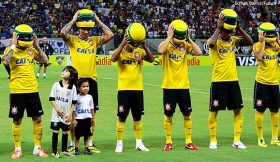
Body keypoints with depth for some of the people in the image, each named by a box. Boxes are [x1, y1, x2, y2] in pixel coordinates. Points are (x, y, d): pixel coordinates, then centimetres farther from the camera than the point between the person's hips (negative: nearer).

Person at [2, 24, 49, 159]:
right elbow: (5, 61, -24)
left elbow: (45, 60, -2)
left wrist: (36, 46, -4)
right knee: (17, 121, 4)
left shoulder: (31, 50, 7)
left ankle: (37, 148, 17)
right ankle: (17, 149, 13)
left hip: (32, 90, 4)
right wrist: (13, 46, -19)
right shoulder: (10, 50, -4)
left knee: (37, 119, 5)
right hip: (17, 91, -4)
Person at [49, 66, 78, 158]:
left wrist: (70, 113, -7)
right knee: (55, 131, 1)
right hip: (56, 114, -1)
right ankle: (54, 151, 7)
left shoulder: (73, 87, -1)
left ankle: (64, 150, 23)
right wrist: (57, 109, -11)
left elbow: (74, 103, 1)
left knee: (65, 132, 10)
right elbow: (52, 99, -2)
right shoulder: (56, 85, -1)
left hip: (66, 115, 1)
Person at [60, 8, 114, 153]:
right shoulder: (72, 40, -2)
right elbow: (63, 33, -21)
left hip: (91, 80, 3)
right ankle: (73, 143, 9)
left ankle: (89, 143, 16)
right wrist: (74, 20, -10)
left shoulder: (95, 41, 7)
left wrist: (98, 21, 0)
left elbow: (110, 35, -5)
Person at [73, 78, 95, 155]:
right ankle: (76, 149, 11)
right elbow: (74, 110, -6)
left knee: (87, 134, 9)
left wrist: (92, 118, 13)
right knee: (77, 135, 3)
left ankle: (86, 148, 17)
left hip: (87, 118, 4)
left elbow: (92, 108, 13)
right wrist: (74, 119, -9)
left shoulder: (90, 97, 4)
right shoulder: (77, 98, -8)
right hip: (79, 119, -4)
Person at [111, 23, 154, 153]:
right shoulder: (121, 51, -3)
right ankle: (119, 143, 5)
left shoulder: (140, 52, 5)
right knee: (122, 117, -1)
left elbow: (151, 59, -10)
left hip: (138, 88, 3)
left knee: (138, 117, 10)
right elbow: (113, 59, -25)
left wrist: (144, 46, -18)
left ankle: (139, 143, 17)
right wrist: (123, 44, -28)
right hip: (124, 89, -3)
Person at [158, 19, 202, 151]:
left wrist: (189, 39, -10)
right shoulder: (167, 44, -6)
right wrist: (169, 37, -20)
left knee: (187, 114, 5)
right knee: (168, 114, 4)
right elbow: (160, 51, -30)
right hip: (169, 86, -3)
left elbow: (198, 52, -12)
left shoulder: (185, 45, 3)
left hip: (183, 85, 3)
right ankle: (168, 142, 13)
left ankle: (189, 142, 14)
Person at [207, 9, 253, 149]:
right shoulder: (215, 42, -10)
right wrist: (218, 28, -25)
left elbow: (250, 42, -4)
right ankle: (213, 140, 13)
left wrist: (239, 29, -9)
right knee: (214, 111, 3)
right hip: (218, 81, -5)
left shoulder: (233, 40, 5)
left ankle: (237, 140, 15)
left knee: (238, 110, 6)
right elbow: (211, 44, -35)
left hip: (233, 80, 5)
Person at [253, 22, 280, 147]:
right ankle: (260, 139, 10)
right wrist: (263, 42, -20)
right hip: (262, 83, -5)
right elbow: (259, 57, -26)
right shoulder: (257, 45, -7)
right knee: (260, 110, 1)